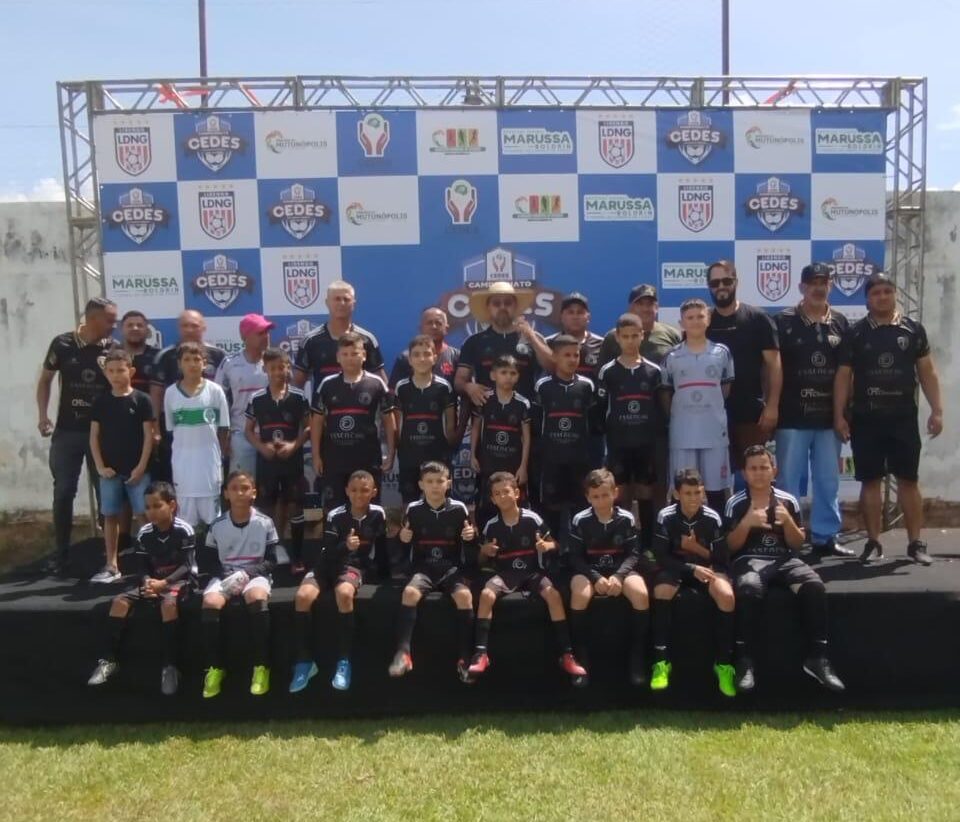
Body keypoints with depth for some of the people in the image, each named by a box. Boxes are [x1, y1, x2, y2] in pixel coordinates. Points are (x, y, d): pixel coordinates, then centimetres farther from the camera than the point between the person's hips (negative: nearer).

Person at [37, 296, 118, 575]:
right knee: (63, 492, 4)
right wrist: (42, 416, -1)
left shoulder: (114, 349, -3)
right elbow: (45, 379, 7)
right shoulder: (62, 343, -3)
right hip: (67, 431, 0)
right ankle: (61, 552, 16)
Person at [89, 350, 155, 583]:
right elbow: (94, 436, 6)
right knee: (110, 516, 8)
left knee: (143, 515, -1)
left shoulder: (141, 400, -4)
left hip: (137, 470, -3)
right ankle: (111, 565, 16)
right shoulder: (101, 401, 4)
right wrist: (100, 466, -3)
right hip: (110, 470, 3)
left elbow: (148, 435, -5)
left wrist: (141, 467, -10)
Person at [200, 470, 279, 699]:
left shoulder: (265, 523, -3)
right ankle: (214, 668, -15)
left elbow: (271, 561, 1)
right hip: (225, 575, 2)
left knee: (257, 598, -36)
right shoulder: (217, 526, 1)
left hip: (255, 574, -2)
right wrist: (226, 575, -12)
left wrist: (247, 573, -15)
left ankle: (262, 667, -25)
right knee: (210, 602, -30)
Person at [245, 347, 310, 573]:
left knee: (294, 507, 3)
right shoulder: (257, 399, 0)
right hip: (266, 460, 1)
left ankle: (297, 557, 12)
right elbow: (249, 430, 6)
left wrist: (294, 445, -14)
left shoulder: (299, 397, -3)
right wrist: (261, 446, -11)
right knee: (268, 508, 7)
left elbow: (308, 428, 1)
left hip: (292, 460, -1)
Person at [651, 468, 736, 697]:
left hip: (706, 567, 1)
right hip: (676, 567, -1)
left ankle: (723, 663, -15)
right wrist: (692, 569, -24)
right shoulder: (666, 517, -13)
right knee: (661, 592, -35)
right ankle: (662, 661, -22)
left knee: (727, 596, -31)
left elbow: (722, 559, -5)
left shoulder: (712, 518, -10)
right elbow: (661, 557, -13)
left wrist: (698, 549, -21)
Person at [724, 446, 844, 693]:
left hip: (784, 559, 3)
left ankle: (817, 657, -17)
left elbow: (797, 544, 10)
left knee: (814, 585, -29)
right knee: (749, 588, -37)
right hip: (749, 560, -2)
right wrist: (747, 523, -15)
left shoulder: (788, 501, 9)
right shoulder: (735, 504, 3)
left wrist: (787, 521, -9)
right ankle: (745, 661, -28)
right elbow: (730, 547, 1)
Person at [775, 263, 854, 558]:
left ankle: (825, 536, 18)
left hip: (829, 417, 4)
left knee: (828, 481, 9)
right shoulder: (785, 321, -1)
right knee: (789, 481, 2)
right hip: (793, 417, -3)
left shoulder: (840, 322, 9)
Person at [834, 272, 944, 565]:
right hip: (866, 420, 0)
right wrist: (839, 415, -3)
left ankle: (915, 543, 11)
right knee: (871, 481, 4)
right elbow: (843, 376, 3)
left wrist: (936, 410, -1)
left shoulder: (913, 329, 5)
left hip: (903, 418, 0)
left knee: (908, 480, 3)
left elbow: (927, 371, 6)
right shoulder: (856, 333, 3)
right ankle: (873, 542, 12)